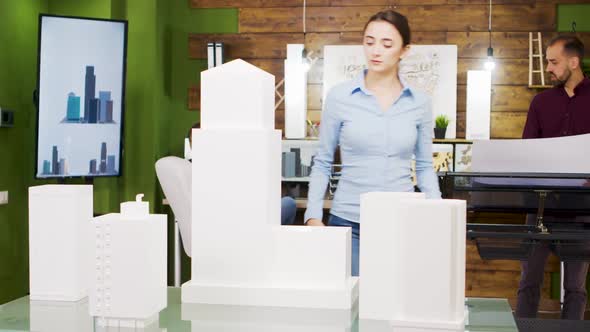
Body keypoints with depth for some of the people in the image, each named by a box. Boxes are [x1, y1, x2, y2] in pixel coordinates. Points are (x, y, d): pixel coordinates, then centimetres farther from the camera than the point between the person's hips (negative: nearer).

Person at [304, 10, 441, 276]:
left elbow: (425, 166, 10)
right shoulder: (339, 97, -2)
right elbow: (322, 163, 3)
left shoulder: (419, 102, 3)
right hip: (348, 222, -1)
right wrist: (313, 216, -6)